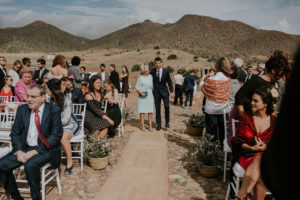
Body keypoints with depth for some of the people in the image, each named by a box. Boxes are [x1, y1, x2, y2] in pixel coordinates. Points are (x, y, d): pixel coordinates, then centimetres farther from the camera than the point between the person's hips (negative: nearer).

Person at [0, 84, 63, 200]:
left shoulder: (54, 110, -8)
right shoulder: (22, 109, 6)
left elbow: (56, 135, -12)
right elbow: (14, 133, 8)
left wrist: (35, 151, -19)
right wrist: (19, 150, -10)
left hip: (45, 149, -5)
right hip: (24, 148, 5)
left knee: (30, 165, -32)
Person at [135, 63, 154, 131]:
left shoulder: (150, 76, 10)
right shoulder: (140, 77, -2)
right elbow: (136, 87, -2)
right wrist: (141, 93, -15)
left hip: (149, 95, 3)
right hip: (142, 96, -3)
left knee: (150, 111, -1)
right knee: (142, 111, -1)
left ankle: (150, 126, 3)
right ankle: (142, 126, 5)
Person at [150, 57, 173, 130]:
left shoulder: (166, 71, -1)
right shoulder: (152, 71, 0)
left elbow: (169, 82, 2)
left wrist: (171, 91, -4)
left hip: (164, 91, -1)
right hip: (156, 92, 1)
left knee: (167, 107, -8)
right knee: (157, 108, 3)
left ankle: (167, 122, 12)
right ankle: (158, 124, 12)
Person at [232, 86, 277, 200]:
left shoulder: (274, 121, 5)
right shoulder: (246, 117, 3)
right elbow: (238, 140, 3)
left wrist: (265, 147, -13)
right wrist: (252, 148, -14)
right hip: (247, 154, 0)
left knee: (259, 161, -35)